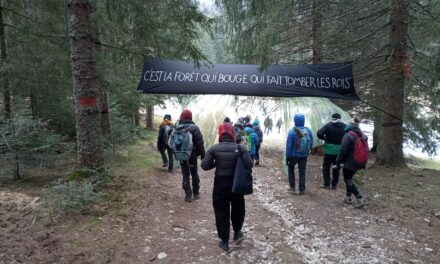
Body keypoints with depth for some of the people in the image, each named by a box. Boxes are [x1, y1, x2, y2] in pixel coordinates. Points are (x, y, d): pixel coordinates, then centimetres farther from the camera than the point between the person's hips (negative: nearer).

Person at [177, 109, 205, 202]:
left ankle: (188, 195, 6)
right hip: (192, 156, -2)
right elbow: (200, 143, -15)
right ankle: (196, 193, 23)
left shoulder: (177, 127, 2)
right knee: (194, 174, 15)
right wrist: (203, 155, -7)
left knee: (185, 175, 8)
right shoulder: (194, 127, -11)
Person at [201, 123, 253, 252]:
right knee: (238, 209, 24)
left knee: (221, 211, 11)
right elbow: (249, 165, -15)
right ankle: (237, 232, 43)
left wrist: (216, 163, 5)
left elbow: (204, 166, -11)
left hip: (220, 183, 0)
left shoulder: (214, 148, -9)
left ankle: (224, 242, 17)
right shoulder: (240, 148, -11)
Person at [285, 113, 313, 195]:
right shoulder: (308, 130, -8)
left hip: (294, 155, -2)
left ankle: (292, 187, 20)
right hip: (304, 155, 2)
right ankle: (302, 190, 18)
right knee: (302, 172, 14)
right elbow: (311, 143, 1)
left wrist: (287, 157, -7)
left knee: (291, 168, 22)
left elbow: (289, 145, -16)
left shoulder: (292, 131, -19)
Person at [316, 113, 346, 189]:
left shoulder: (328, 125, -7)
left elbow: (319, 133, -19)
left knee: (326, 167, 9)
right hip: (339, 151, 3)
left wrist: (324, 138, -1)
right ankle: (334, 185, 19)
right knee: (336, 168, 14)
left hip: (329, 150, -2)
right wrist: (341, 141, 9)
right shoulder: (345, 127, 1)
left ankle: (327, 184, 8)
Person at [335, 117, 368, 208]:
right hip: (359, 163, 8)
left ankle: (361, 199, -4)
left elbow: (343, 151, -20)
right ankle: (348, 198, 28)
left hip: (350, 163, -8)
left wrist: (338, 161, -9)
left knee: (348, 180, 4)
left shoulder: (348, 136, -19)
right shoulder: (363, 136, 7)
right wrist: (363, 163, 25)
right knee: (349, 179, 23)